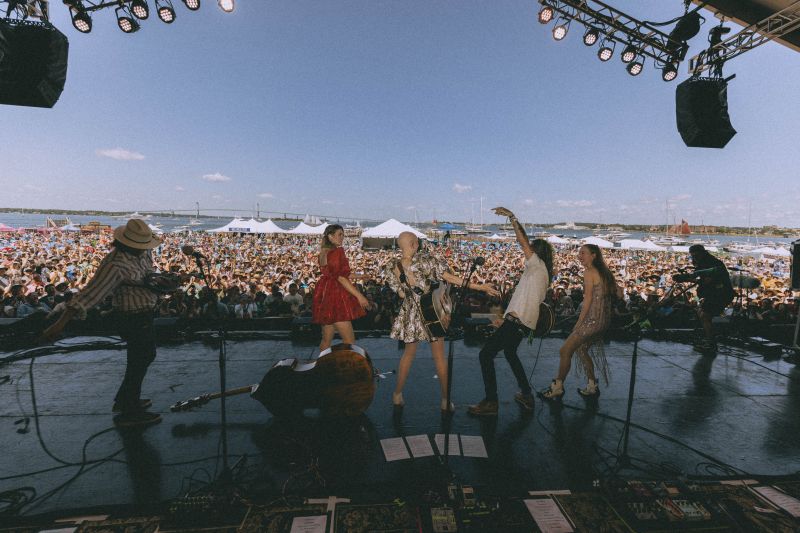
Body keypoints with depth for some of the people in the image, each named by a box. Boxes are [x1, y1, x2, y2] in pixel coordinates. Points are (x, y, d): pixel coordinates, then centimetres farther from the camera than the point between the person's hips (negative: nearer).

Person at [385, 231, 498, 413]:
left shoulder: (391, 267, -7)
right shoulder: (426, 260, -17)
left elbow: (401, 294, 0)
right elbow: (451, 278, -20)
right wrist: (480, 287, -16)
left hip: (410, 314, 3)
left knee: (408, 354, 21)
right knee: (439, 357, 11)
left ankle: (398, 395, 30)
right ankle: (446, 401, 21)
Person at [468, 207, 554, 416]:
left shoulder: (538, 265, -4)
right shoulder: (541, 273, 21)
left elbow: (523, 240, -17)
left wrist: (511, 216, -11)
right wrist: (506, 320, 23)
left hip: (516, 321, -11)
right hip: (523, 323, 11)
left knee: (486, 355, -8)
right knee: (510, 353, 30)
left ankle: (490, 402, -4)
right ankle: (526, 395, 34)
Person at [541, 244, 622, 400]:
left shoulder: (589, 272, -11)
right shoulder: (605, 272, 13)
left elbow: (588, 299, -14)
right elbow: (619, 294, 14)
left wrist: (579, 323, -10)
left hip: (593, 319, -9)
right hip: (603, 320, 9)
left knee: (565, 351, -3)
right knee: (581, 348, 23)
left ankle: (557, 387, 5)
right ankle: (592, 386, 30)